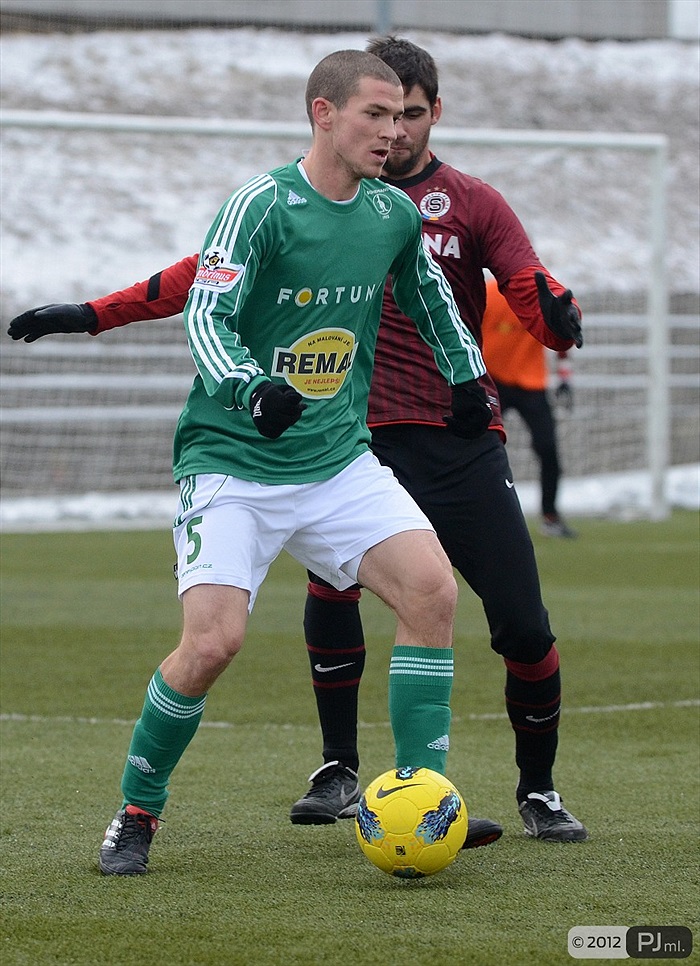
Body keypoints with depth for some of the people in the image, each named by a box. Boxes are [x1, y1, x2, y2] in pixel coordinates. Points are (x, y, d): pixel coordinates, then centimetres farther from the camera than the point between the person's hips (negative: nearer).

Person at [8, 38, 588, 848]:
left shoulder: (473, 204, 4)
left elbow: (539, 309, -5)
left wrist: (559, 314, -30)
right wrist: (94, 315, 7)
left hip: (462, 441, -1)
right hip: (362, 436, 1)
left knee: (524, 630, -6)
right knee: (330, 580, -23)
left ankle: (538, 792, 16)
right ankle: (338, 773, -5)